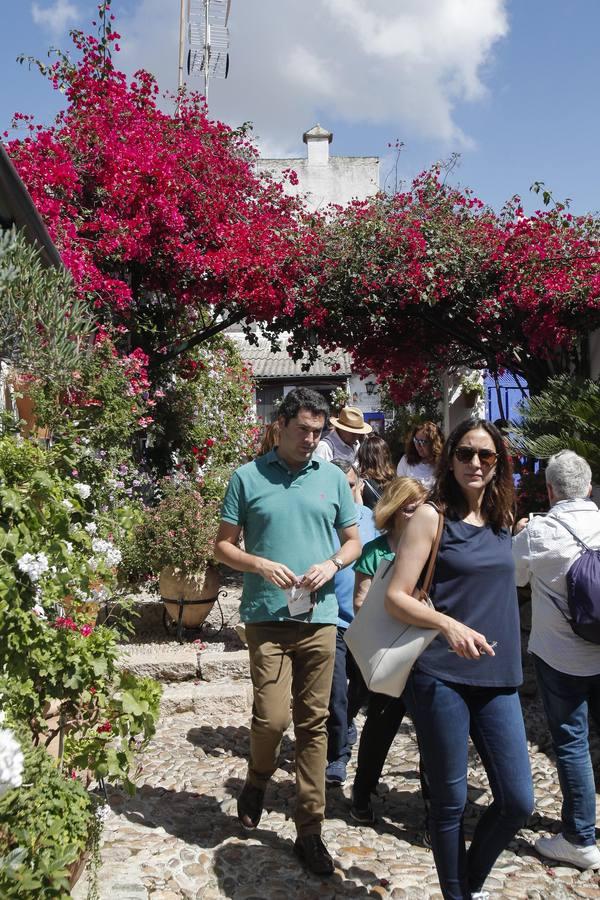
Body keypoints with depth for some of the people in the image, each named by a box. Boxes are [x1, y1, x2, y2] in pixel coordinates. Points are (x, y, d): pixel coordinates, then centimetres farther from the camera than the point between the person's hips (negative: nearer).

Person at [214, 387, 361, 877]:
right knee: (272, 717, -9)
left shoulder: (333, 478, 8)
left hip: (320, 616, 2)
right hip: (267, 615, -2)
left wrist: (332, 564, -7)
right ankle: (258, 780, 26)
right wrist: (260, 565, -14)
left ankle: (310, 830, 19)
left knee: (314, 723, 7)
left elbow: (353, 540, 14)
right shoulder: (248, 477, 1)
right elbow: (223, 545, 4)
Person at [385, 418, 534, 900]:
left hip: (497, 678, 5)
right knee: (451, 801, 6)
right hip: (440, 678, -5)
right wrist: (448, 624, -26)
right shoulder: (432, 516, -6)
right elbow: (396, 597, -11)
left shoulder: (502, 520, 10)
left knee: (518, 801, 6)